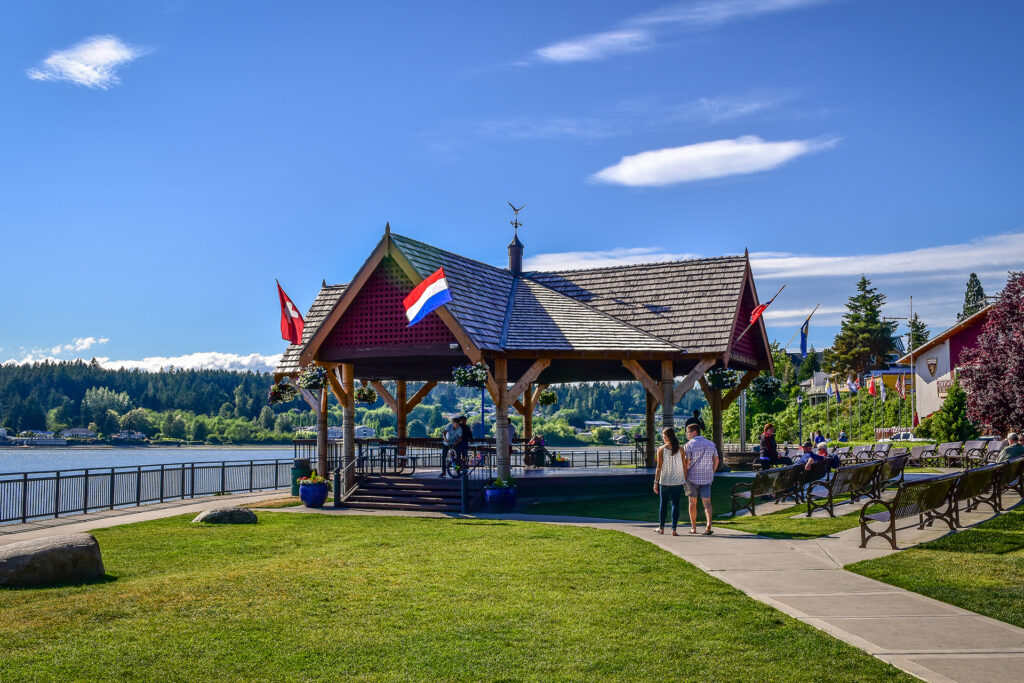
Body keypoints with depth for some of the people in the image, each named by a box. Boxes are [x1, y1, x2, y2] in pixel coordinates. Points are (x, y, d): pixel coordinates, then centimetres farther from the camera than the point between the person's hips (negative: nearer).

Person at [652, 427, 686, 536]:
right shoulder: (680, 449, -1)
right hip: (678, 481, 1)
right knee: (675, 504, 4)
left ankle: (661, 528, 22)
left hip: (664, 481, -1)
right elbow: (684, 466, 0)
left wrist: (656, 482, -2)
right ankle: (674, 529, 0)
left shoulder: (661, 449, -5)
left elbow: (659, 467, -7)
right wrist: (686, 480, 8)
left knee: (663, 504, 12)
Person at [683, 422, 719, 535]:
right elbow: (716, 460, 12)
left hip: (693, 477, -3)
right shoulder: (710, 444, 7)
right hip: (707, 478, 3)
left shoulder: (689, 445, -9)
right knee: (707, 502, 0)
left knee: (692, 503, 10)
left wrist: (684, 477, -5)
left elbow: (686, 463, -13)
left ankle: (693, 527, 17)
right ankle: (709, 525, -18)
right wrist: (712, 473, 19)